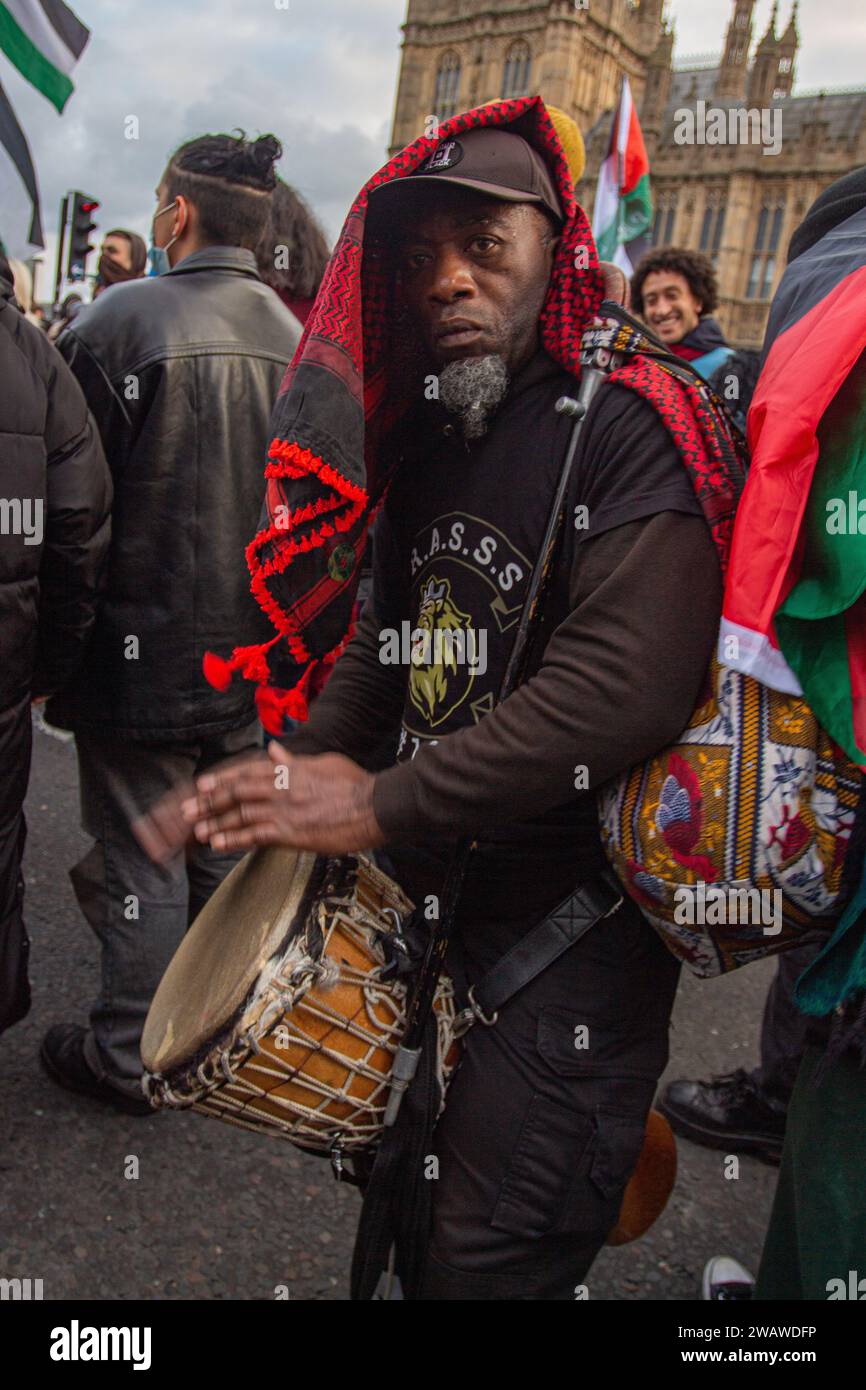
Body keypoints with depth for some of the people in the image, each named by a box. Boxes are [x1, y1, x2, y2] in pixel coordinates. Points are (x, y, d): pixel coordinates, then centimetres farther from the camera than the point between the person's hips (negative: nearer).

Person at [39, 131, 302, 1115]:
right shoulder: (298, 337, 1)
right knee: (226, 854, 19)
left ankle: (129, 1057, 23)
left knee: (139, 865, 8)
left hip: (145, 653, -5)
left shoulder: (120, 317, -14)